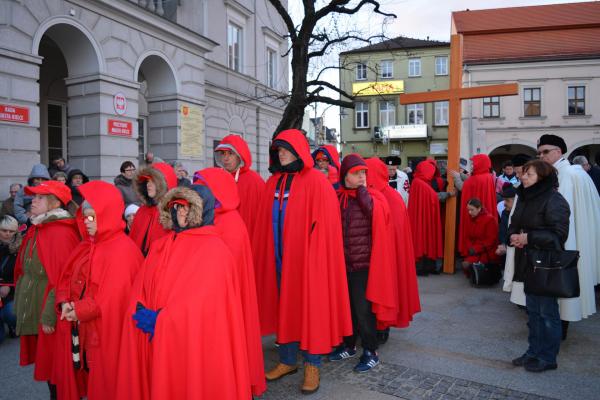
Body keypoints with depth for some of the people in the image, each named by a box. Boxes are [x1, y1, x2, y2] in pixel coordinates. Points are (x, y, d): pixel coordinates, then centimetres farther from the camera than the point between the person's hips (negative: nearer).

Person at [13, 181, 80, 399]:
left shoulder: (61, 233, -19)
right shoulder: (36, 230, 10)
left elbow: (62, 278, -22)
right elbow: (24, 271, 17)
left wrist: (49, 316, -21)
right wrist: (21, 303, 13)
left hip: (50, 316, -8)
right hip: (32, 310, 9)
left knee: (54, 364, 4)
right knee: (44, 362, 18)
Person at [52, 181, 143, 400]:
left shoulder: (123, 249, -17)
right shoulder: (85, 246, 11)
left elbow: (115, 294, -21)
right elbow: (67, 279, 14)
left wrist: (81, 310, -15)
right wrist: (65, 302, -5)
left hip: (107, 333, -7)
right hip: (79, 331, 8)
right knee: (81, 378, 17)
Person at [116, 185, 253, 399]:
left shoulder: (214, 250, -11)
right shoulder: (160, 246, 10)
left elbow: (203, 303, -17)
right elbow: (140, 290, 7)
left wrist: (160, 321, -17)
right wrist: (142, 313, -12)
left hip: (195, 345, -5)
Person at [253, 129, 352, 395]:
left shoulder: (316, 182, -9)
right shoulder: (273, 182, 9)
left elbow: (323, 225, -13)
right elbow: (264, 224, 10)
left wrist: (316, 258, -16)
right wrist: (265, 256, 6)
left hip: (306, 258, -5)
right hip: (278, 258, 6)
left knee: (309, 308, 5)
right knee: (283, 306, 14)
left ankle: (312, 365, 21)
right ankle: (287, 361, 30)